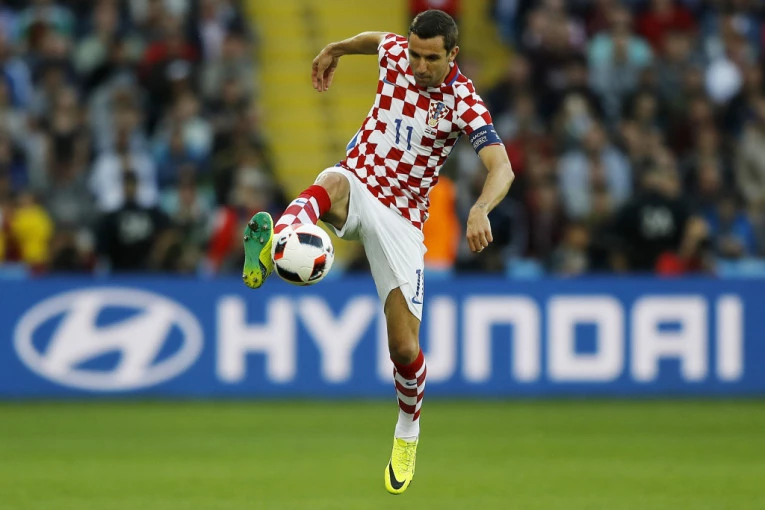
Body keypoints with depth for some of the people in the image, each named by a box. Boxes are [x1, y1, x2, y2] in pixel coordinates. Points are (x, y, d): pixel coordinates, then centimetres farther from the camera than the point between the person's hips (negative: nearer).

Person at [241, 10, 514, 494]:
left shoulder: (464, 103, -14)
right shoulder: (395, 54, -4)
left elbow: (502, 168, -27)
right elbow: (374, 38, 22)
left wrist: (481, 209, -46)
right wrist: (335, 50, 35)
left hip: (402, 218, -1)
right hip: (359, 186, 1)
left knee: (405, 349, -5)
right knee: (335, 185, -40)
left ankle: (407, 432, 26)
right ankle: (272, 244, -72)